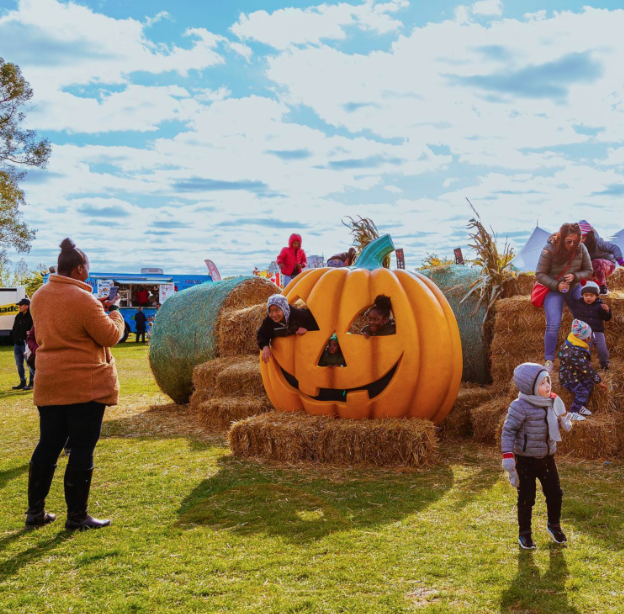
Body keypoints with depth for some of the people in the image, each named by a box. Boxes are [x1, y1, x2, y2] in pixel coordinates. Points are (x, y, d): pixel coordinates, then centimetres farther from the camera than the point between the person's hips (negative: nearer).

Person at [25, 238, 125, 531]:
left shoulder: (39, 296, 8)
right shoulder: (83, 300, -18)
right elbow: (111, 336, -11)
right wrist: (113, 310, 6)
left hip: (49, 384, 8)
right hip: (85, 385, -8)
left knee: (48, 445, 14)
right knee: (82, 448, 1)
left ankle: (35, 511, 21)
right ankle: (76, 516, 9)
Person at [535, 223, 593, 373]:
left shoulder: (581, 249, -11)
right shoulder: (549, 249, -21)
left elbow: (589, 271, -2)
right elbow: (540, 274, -14)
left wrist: (575, 276, -21)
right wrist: (557, 285, -26)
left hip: (575, 288, 4)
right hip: (554, 290, -4)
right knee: (553, 326, -15)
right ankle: (548, 361, -4)